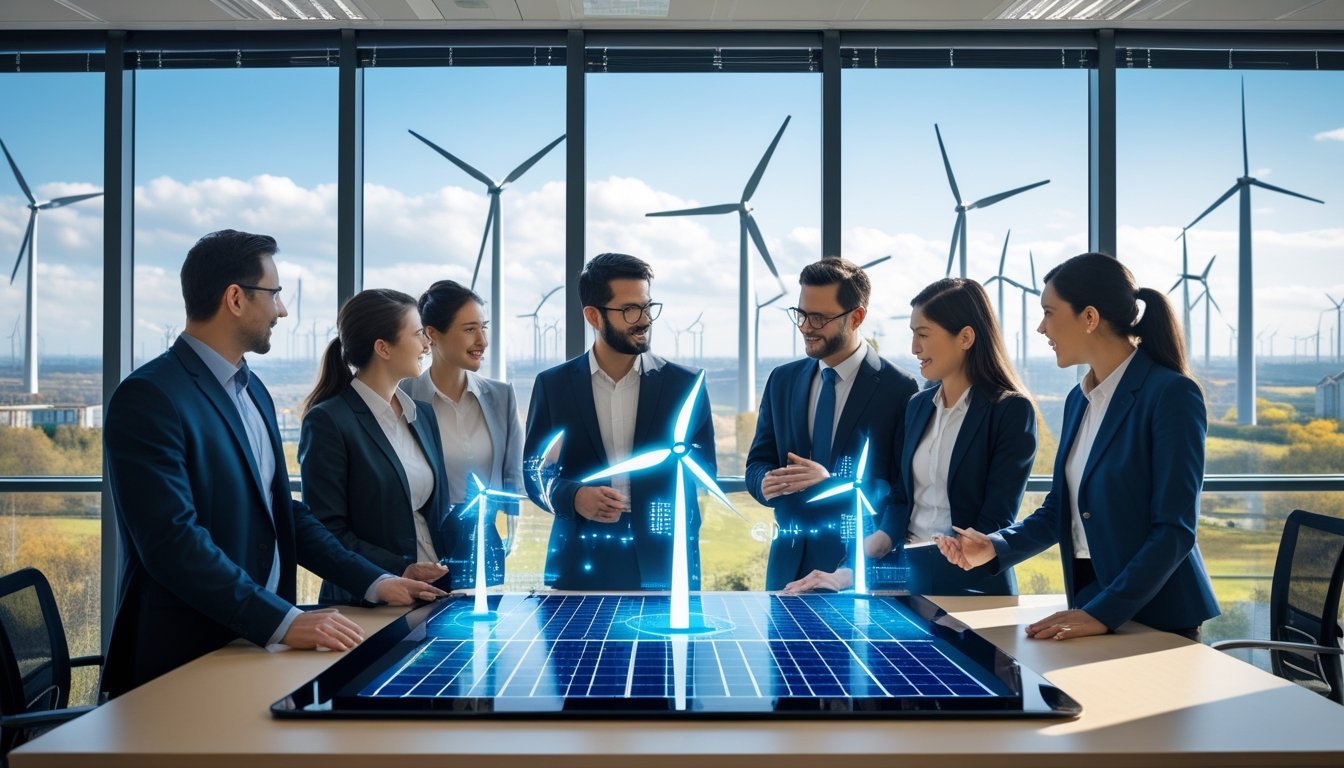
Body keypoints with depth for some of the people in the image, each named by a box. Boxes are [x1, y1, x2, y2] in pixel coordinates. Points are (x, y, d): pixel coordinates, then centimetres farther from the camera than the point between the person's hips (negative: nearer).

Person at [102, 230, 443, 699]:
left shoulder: (253, 391, 12)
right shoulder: (148, 398, -15)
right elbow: (172, 540, -23)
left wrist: (374, 582, 6)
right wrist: (285, 623, -27)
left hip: (257, 643, 7)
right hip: (184, 660, -7)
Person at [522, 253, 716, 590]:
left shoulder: (685, 384, 1)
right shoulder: (553, 385, 2)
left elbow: (705, 469, 8)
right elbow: (534, 471, 5)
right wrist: (572, 497, -13)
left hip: (665, 564, 0)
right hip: (582, 563, 0)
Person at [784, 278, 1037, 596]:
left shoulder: (1011, 410, -8)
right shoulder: (919, 405, 12)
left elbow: (994, 528, -12)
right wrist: (865, 558, -7)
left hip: (972, 592, -5)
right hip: (909, 580, 5)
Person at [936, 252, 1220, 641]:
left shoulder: (1171, 395, -15)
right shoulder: (1079, 399, 8)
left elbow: (1175, 530, -19)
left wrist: (1105, 612, -26)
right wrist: (995, 547, -2)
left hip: (1156, 617, -7)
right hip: (1089, 604, 7)